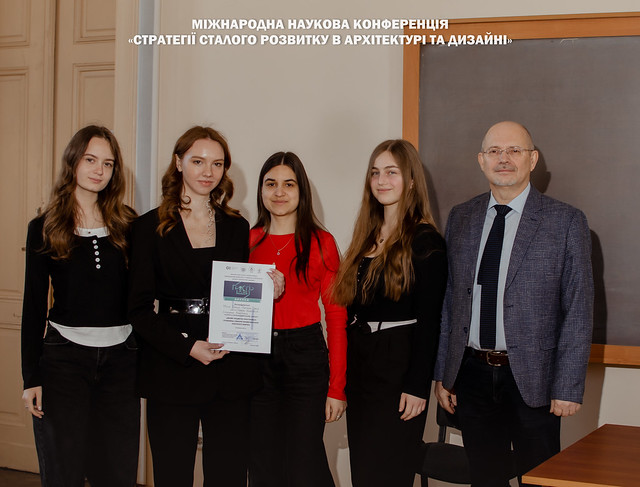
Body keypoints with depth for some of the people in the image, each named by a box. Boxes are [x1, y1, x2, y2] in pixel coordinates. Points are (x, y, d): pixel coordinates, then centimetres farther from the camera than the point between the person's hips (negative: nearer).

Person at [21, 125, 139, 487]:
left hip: (121, 358, 2)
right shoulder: (45, 228, 2)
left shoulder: (127, 224, 7)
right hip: (64, 357, -2)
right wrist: (32, 377, -2)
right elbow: (34, 305, 2)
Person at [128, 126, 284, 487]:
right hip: (172, 369, -2)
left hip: (232, 373, 3)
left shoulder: (237, 227, 12)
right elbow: (140, 308, -3)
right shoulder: (151, 227, 2)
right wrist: (188, 347, -15)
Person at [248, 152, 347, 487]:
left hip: (305, 356, -3)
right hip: (256, 357, 3)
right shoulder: (248, 241, 8)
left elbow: (336, 316, -2)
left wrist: (336, 387, -6)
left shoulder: (320, 242, 0)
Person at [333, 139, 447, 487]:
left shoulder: (424, 241, -9)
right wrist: (344, 372, 10)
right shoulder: (367, 236, 12)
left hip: (399, 363, -7)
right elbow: (351, 306, 13)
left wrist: (417, 386, -16)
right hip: (359, 363, 7)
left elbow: (428, 321, -12)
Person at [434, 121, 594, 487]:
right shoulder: (461, 219, 8)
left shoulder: (566, 222, -5)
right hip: (472, 374, 3)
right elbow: (449, 301, 10)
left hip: (532, 380, -3)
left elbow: (578, 312, -6)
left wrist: (568, 388, -9)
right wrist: (442, 373, 7)